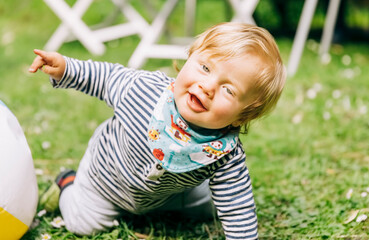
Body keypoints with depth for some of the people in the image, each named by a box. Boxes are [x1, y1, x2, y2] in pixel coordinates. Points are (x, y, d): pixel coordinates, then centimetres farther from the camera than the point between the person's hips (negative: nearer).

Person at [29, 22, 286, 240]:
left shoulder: (228, 158, -39)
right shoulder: (145, 87, -37)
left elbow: (238, 212, -28)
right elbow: (109, 77, -15)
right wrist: (64, 68, -22)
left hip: (163, 195, 2)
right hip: (108, 172, -1)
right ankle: (68, 183, 39)